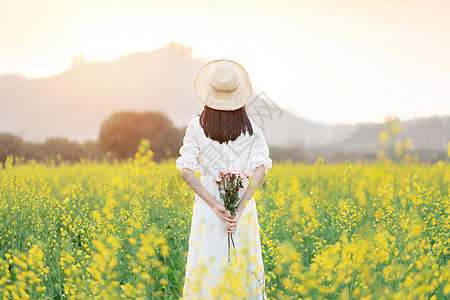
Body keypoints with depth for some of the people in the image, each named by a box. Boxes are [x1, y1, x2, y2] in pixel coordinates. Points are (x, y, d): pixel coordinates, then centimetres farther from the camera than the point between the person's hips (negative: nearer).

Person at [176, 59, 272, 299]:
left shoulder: (196, 127, -4)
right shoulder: (252, 127, -2)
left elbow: (186, 171, -10)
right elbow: (260, 170, -11)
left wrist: (215, 205, -12)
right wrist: (239, 208, -13)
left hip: (207, 203, -1)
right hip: (243, 201, 1)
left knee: (206, 269, 6)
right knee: (243, 267, 10)